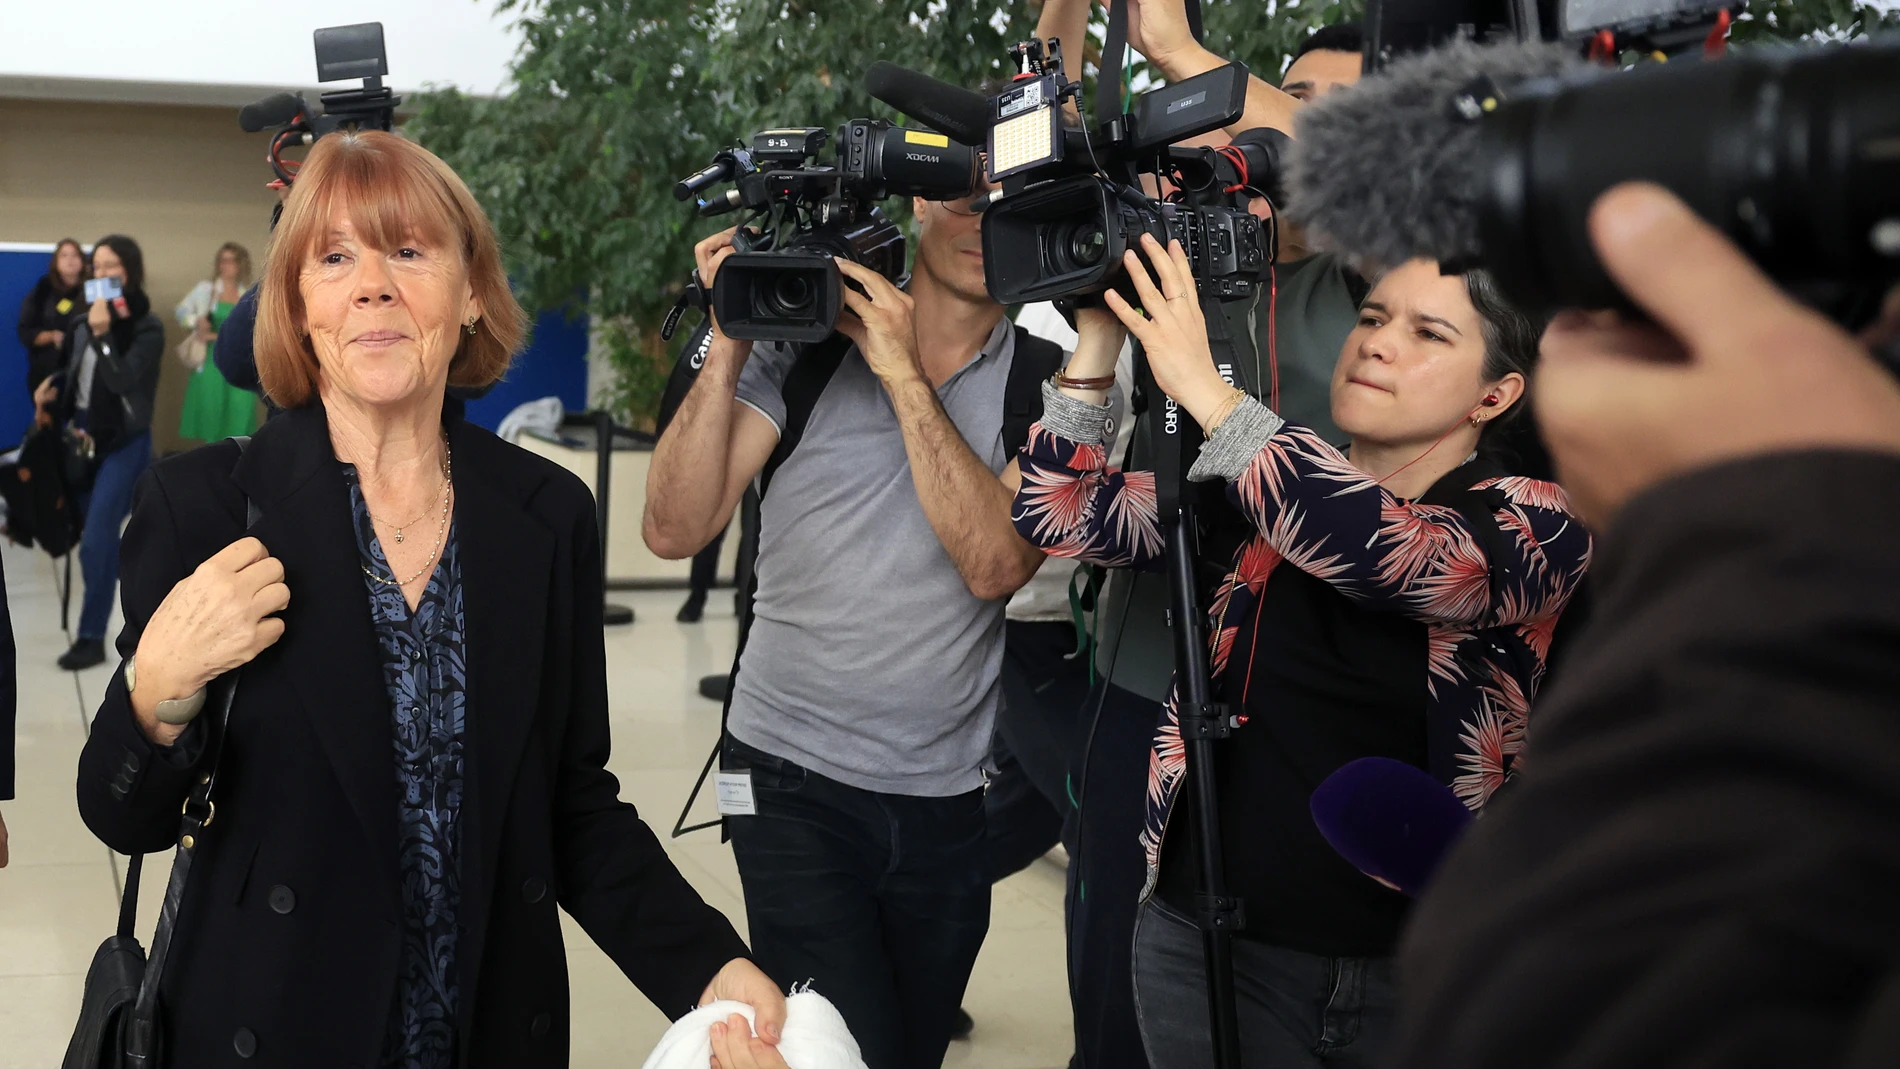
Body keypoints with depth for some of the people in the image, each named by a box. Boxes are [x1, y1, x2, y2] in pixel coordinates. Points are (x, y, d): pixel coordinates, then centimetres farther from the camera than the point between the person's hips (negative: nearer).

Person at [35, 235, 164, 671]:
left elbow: (122, 381, -22)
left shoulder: (147, 328, -11)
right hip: (84, 438, 6)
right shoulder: (84, 321, 4)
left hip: (124, 443, -6)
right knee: (103, 536, 15)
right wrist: (51, 391, -1)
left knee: (95, 543, -10)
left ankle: (91, 639, -3)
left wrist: (102, 334, -25)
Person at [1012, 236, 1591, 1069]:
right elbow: (1061, 514, 0)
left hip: (1420, 968, -2)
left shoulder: (1538, 524, -8)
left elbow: (1409, 556, -29)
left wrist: (1203, 387, -29)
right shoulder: (1265, 492, 3)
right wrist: (1098, 332, -10)